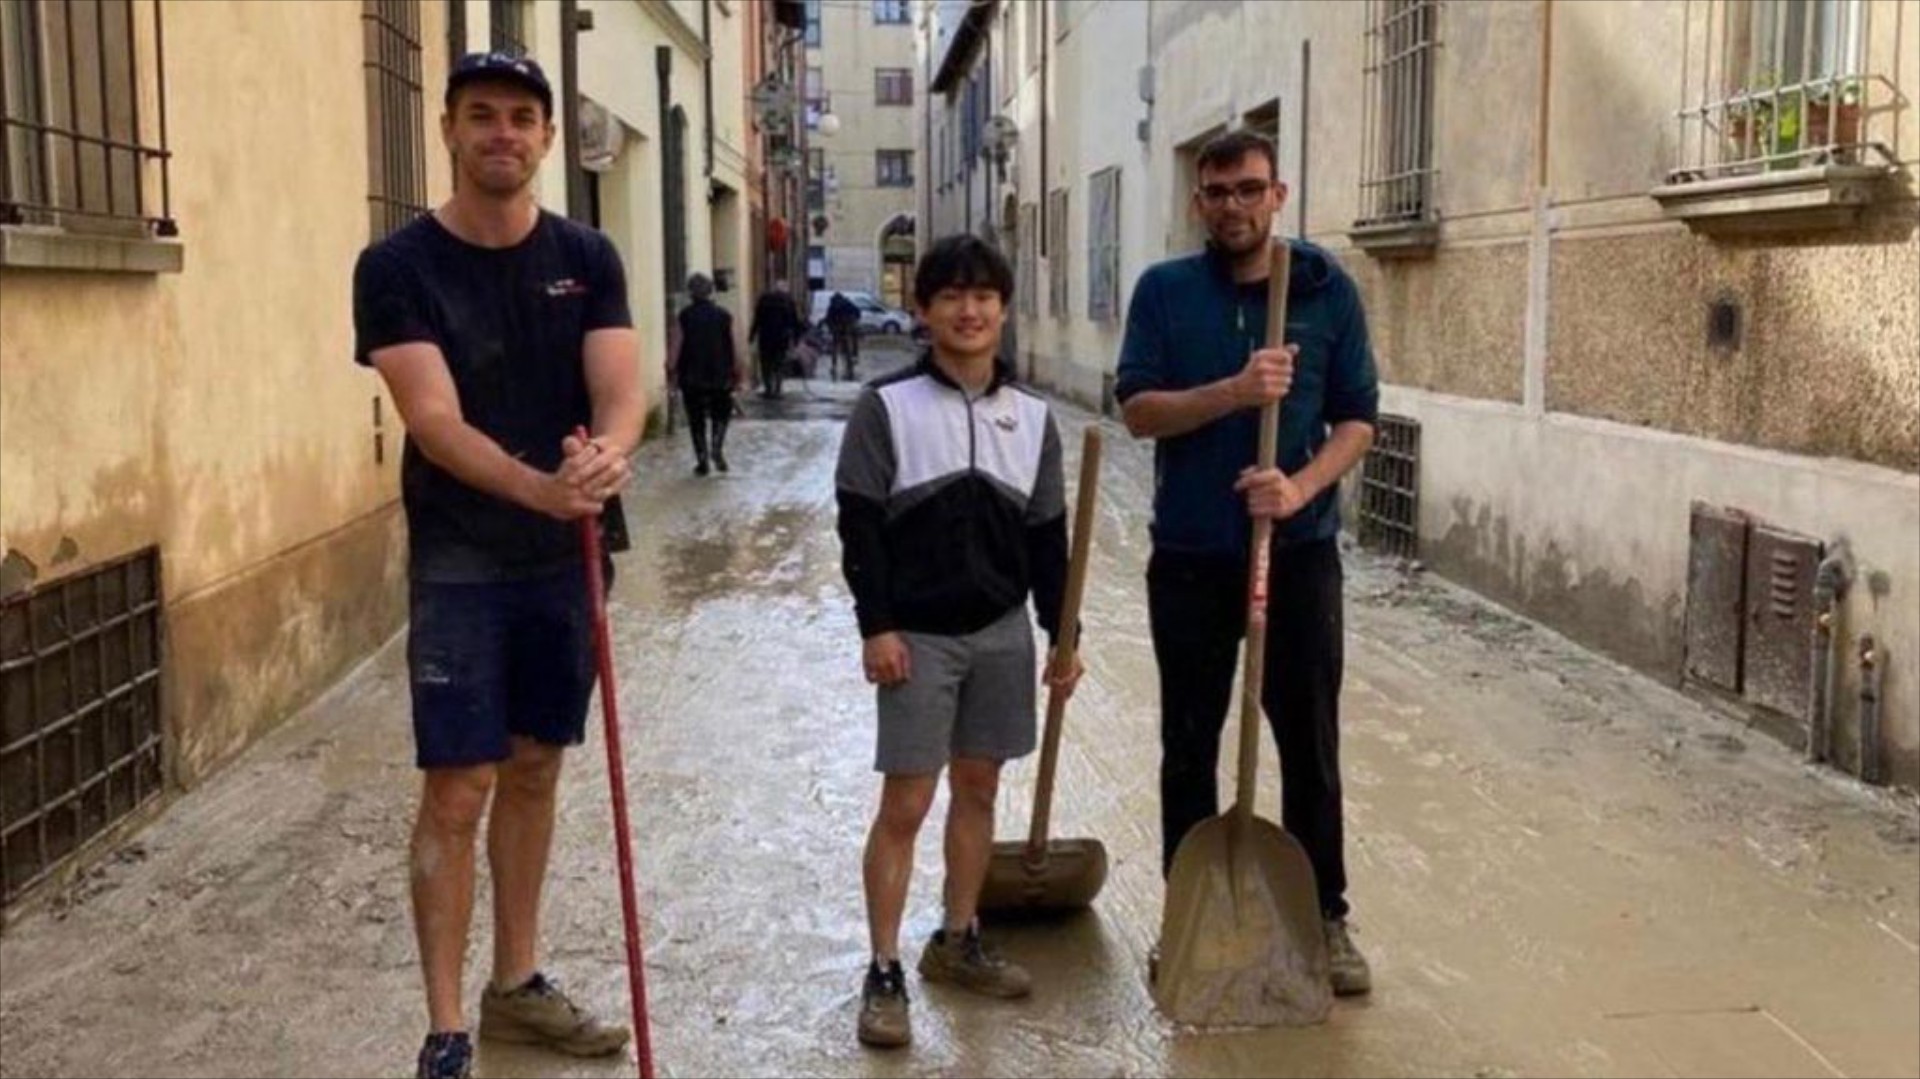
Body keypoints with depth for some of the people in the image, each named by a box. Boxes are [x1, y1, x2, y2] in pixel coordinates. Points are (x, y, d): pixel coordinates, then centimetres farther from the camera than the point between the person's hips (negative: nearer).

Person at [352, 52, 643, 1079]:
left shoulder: (587, 258, 2)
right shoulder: (398, 266, -9)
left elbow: (622, 389, -10)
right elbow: (434, 418, -20)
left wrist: (608, 453, -34)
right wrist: (539, 486, -37)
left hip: (565, 557, 4)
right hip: (460, 563, -4)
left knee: (533, 770, 14)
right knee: (458, 789, -5)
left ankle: (516, 985, 28)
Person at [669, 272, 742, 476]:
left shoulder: (685, 316, -5)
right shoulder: (723, 315, -1)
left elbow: (678, 344, -7)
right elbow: (732, 345, 0)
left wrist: (672, 369, 1)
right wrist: (736, 370, 8)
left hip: (691, 377, -1)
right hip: (719, 376, 1)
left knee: (696, 418, 8)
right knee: (721, 412, 18)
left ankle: (702, 459, 7)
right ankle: (716, 447, -3)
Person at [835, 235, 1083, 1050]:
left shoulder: (1031, 416, 4)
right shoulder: (887, 406, -7)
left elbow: (1046, 536, 9)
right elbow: (860, 526, -7)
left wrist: (1062, 635, 8)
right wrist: (876, 626, -13)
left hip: (1002, 632, 4)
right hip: (917, 635, -4)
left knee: (977, 788, 13)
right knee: (904, 804, -2)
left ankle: (958, 942, 28)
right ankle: (884, 973, 7)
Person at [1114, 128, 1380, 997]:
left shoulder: (1328, 290, 1)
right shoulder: (1164, 290, 1)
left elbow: (1357, 416, 0)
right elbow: (1137, 408, -7)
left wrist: (1303, 485, -19)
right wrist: (1234, 391, -23)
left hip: (1299, 551, 0)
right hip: (1190, 556, 1)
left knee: (1310, 743, 5)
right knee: (1188, 745, 11)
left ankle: (1325, 918, 19)